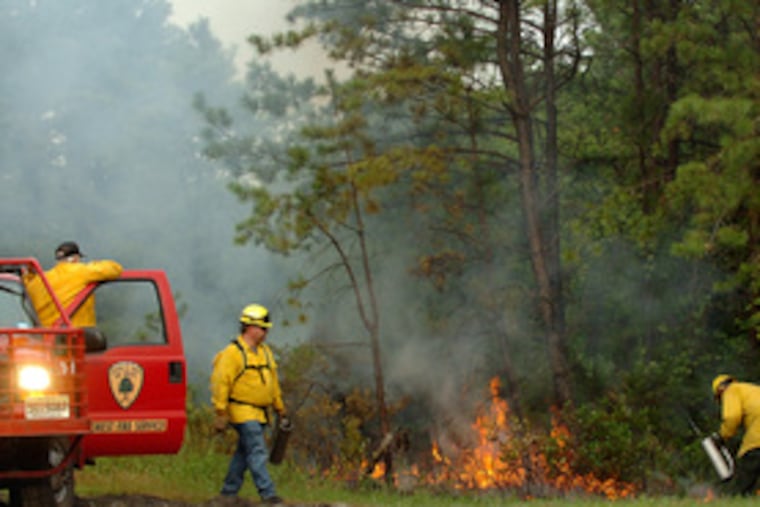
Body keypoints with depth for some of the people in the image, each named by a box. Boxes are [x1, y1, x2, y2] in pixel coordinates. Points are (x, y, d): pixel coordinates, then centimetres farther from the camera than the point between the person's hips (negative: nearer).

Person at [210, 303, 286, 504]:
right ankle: (267, 493, -15)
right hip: (242, 411, -8)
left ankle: (229, 491, 21)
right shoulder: (233, 352, -12)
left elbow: (273, 381, 22)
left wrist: (279, 407, 21)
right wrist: (221, 414, -17)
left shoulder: (264, 351, 13)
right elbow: (220, 383, -14)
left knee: (244, 453, 13)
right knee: (258, 453, -13)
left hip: (259, 413, 8)